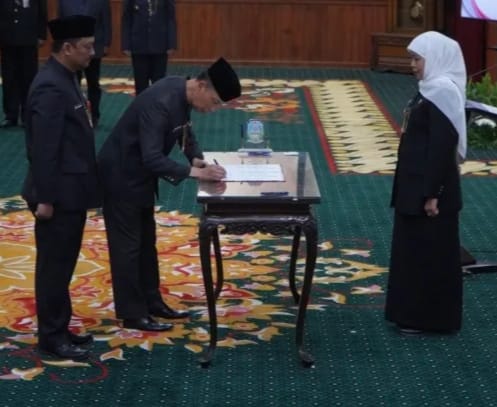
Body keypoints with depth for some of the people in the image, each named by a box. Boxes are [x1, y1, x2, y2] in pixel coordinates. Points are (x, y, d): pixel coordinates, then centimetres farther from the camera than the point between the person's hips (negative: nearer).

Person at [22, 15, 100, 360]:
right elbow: (43, 148, -23)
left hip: (70, 192, 10)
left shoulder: (64, 79, 10)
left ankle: (60, 329, 26)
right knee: (54, 266, 1)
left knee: (63, 265, 17)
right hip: (59, 195, -10)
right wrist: (45, 198, -22)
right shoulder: (50, 88, -22)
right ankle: (52, 337, 10)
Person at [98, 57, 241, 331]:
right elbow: (152, 158, -35)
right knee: (127, 245, 0)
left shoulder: (181, 92, -4)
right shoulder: (160, 102, -32)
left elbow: (184, 129, 14)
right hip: (121, 176, -10)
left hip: (140, 174, 10)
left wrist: (196, 157, -3)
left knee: (146, 240, 17)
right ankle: (132, 314, 9)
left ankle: (151, 302, 29)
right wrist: (193, 172, -31)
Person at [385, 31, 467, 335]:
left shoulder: (443, 91, -19)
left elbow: (443, 145, -22)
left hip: (430, 187, -10)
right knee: (415, 249, 16)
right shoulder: (433, 89, 11)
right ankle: (415, 312, 26)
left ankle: (430, 318, 10)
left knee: (430, 252, 0)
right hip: (417, 183, 10)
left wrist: (432, 193, -21)